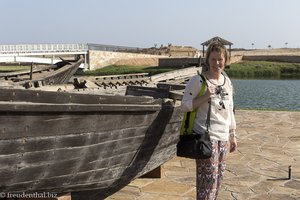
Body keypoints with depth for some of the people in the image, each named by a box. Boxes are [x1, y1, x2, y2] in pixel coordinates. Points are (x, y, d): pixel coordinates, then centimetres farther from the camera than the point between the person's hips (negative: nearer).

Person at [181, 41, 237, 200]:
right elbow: (185, 106, -9)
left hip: (223, 137, 6)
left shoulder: (227, 81, 12)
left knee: (218, 177, 12)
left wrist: (233, 136, 18)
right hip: (206, 136, -6)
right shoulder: (197, 80, -8)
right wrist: (205, 97, -20)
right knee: (209, 179, -5)